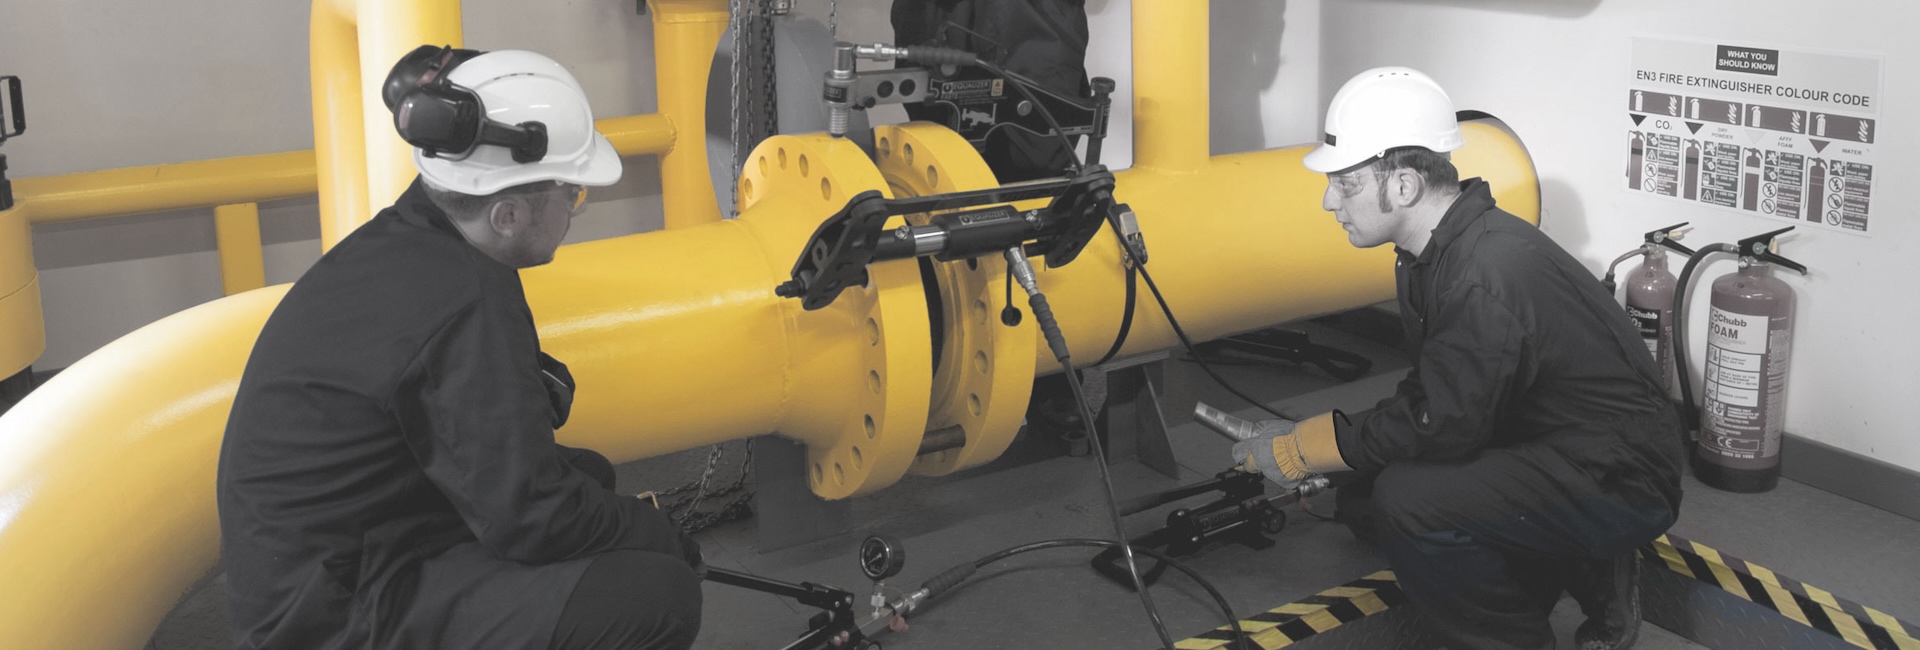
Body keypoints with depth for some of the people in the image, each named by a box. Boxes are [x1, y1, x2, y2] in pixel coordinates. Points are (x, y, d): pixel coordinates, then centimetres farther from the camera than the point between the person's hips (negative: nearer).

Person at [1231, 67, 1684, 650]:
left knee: (1407, 500, -27)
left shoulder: (1487, 279, -29)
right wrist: (1319, 454, 1)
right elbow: (1429, 396, 11)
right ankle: (1590, 576, 16)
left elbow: (1441, 425, -24)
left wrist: (1299, 450, -14)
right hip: (1550, 450, 10)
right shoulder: (1436, 251, 3)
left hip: (1622, 484, -10)